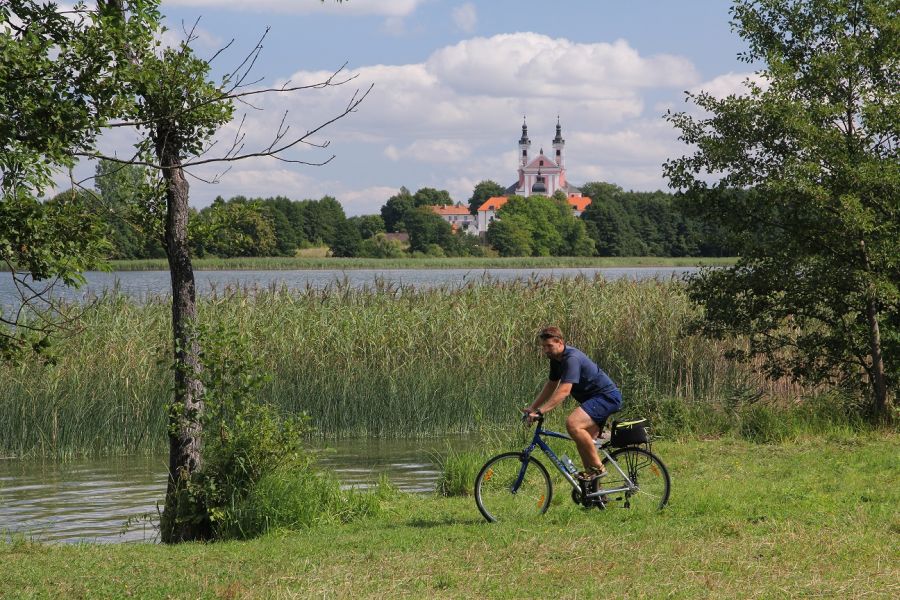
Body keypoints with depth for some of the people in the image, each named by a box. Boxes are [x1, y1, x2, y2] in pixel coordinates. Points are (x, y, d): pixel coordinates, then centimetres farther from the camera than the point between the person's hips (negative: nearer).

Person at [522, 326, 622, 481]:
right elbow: (551, 385, 20)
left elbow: (564, 391, -33)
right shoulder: (556, 359, 7)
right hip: (594, 398, 11)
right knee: (584, 444, 12)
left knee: (573, 424, -29)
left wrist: (539, 412, -37)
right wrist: (532, 408, 11)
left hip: (607, 396, -11)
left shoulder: (571, 359, -23)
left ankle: (597, 467, -19)